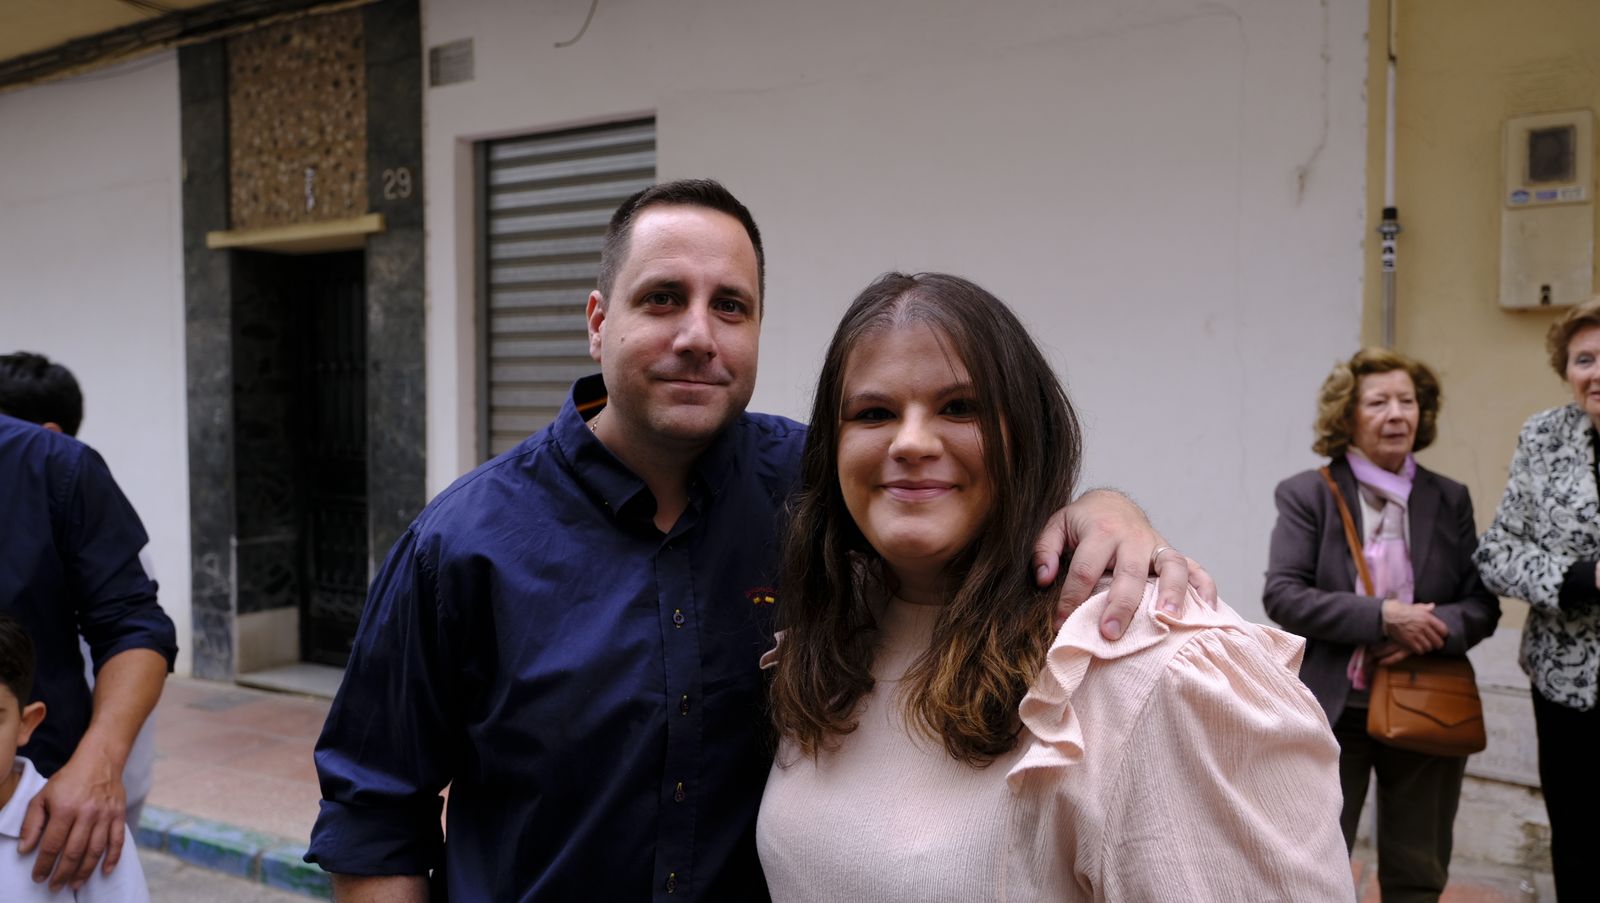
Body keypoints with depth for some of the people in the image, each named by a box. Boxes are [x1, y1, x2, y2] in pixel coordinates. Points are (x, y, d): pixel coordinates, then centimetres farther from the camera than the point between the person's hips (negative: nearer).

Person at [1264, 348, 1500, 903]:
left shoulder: (1449, 499, 5)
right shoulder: (1307, 494, -4)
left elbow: (1483, 603, 4)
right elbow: (1281, 595, -13)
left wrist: (1435, 631, -17)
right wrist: (1380, 617, -22)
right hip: (1332, 712, -3)